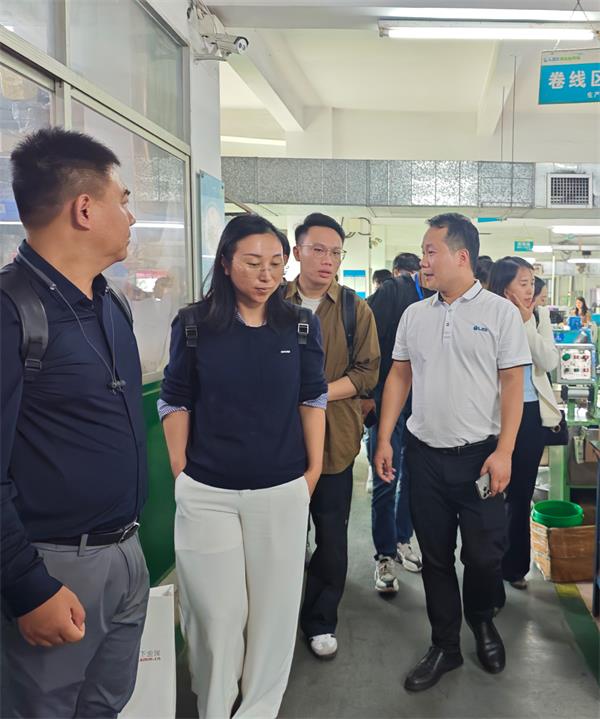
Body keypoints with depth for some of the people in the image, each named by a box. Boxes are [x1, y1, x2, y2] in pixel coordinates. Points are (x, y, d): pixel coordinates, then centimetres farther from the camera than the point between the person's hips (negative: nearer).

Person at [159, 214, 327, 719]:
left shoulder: (301, 327, 0)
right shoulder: (194, 325, -4)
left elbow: (312, 399, 5)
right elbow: (176, 402, 1)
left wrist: (314, 469, 4)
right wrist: (180, 472, -1)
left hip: (282, 490, 1)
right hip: (205, 493, -1)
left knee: (273, 607, 12)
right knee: (216, 611, 9)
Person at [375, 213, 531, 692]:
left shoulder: (500, 312, -5)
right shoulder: (415, 315, 7)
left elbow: (513, 385, -7)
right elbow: (400, 377, 10)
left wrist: (503, 452, -14)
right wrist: (384, 440, 4)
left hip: (480, 455, -3)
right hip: (424, 454, 4)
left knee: (484, 554, 5)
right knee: (436, 557, 11)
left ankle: (482, 621, 37)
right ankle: (445, 645, 29)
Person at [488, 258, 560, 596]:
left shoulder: (540, 315, 5)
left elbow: (549, 362, -7)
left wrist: (527, 321, -12)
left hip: (532, 414, 5)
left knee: (522, 494, 16)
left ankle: (514, 566, 33)